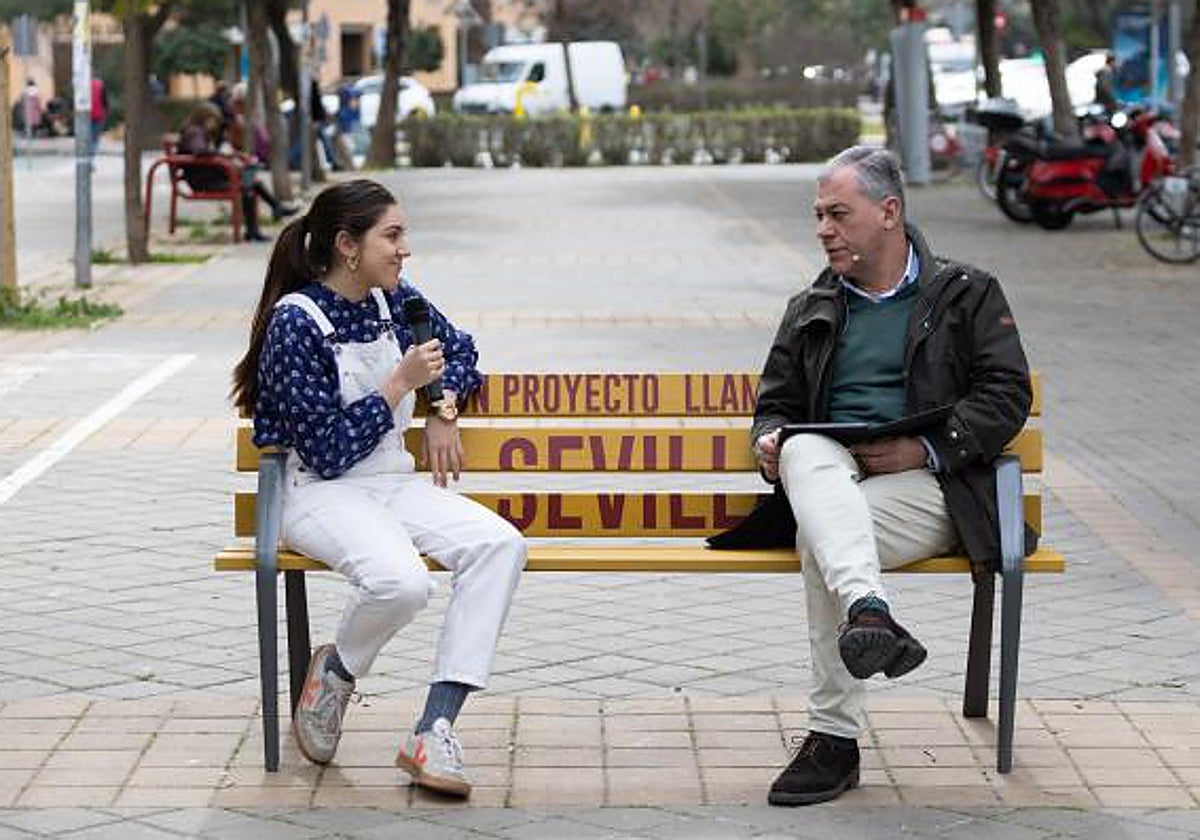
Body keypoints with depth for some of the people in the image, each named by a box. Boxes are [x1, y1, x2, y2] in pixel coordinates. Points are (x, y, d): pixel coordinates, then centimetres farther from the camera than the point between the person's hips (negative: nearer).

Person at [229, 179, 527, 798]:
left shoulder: (394, 300, 6)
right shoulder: (295, 323, -15)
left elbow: (460, 349, 28)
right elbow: (329, 451, -18)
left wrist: (443, 410, 9)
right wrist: (401, 383, -17)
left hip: (392, 481, 7)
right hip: (318, 491, -7)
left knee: (500, 543, -21)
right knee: (401, 580, -37)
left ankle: (434, 732, -24)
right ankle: (334, 673, 0)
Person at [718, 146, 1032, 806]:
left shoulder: (967, 294, 12)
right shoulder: (810, 310, 25)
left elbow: (1006, 397, 1)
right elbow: (776, 402, 27)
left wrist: (927, 449, -13)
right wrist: (769, 438, 1)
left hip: (927, 485, -3)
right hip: (831, 476, 3)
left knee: (818, 536, -33)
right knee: (804, 453, -36)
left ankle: (834, 738, -29)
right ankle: (869, 610, -60)